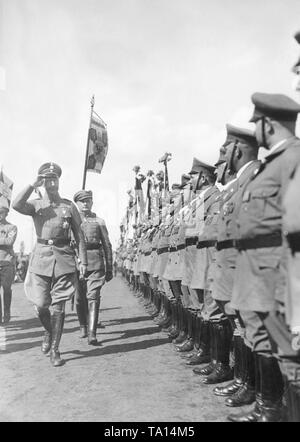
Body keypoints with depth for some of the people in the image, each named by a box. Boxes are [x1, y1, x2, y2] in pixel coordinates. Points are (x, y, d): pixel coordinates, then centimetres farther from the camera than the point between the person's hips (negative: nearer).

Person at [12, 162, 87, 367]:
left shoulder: (69, 206, 8)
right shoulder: (36, 204, 8)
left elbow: (79, 235, 8)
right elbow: (16, 205, -15)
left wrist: (84, 261, 2)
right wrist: (33, 185, -12)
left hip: (64, 258, 0)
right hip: (41, 257, 1)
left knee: (59, 306, 1)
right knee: (40, 306, 1)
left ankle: (54, 350, 13)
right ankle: (49, 332, 32)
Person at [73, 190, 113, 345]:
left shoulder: (99, 221, 10)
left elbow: (107, 245, 11)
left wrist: (109, 269, 7)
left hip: (95, 263, -2)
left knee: (93, 297, -11)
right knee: (79, 298, 9)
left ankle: (92, 333, -13)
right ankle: (83, 326, 31)